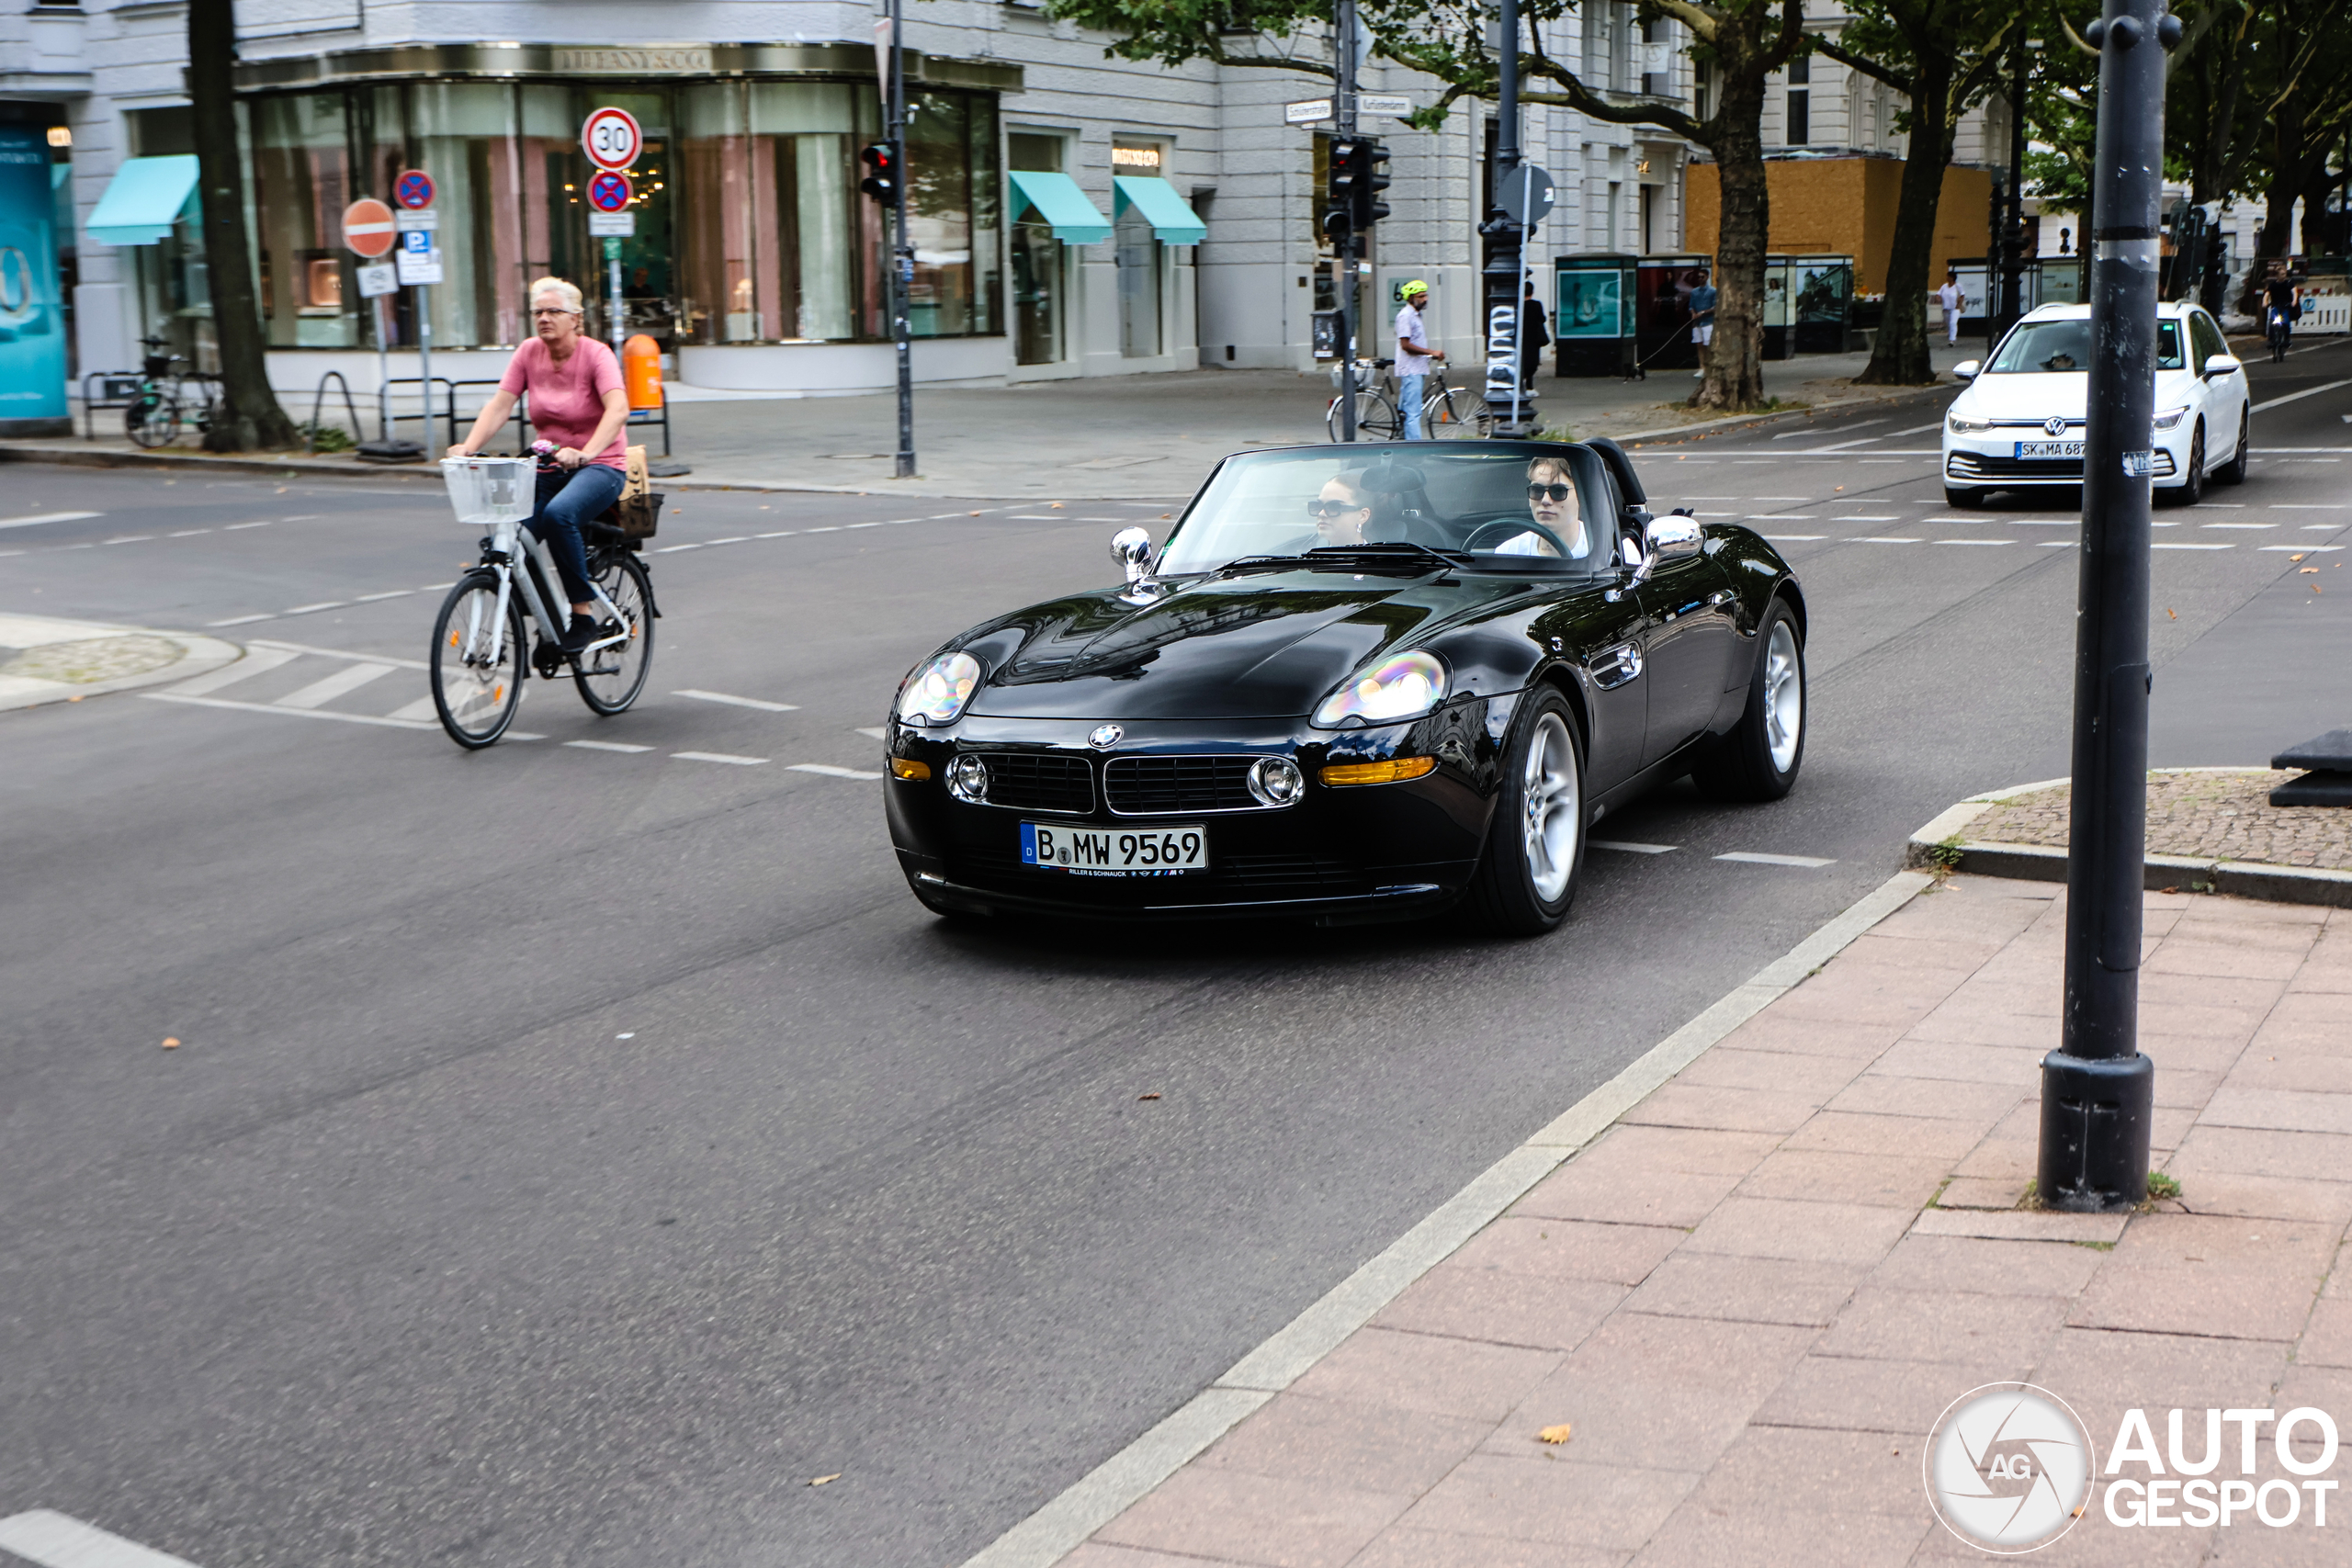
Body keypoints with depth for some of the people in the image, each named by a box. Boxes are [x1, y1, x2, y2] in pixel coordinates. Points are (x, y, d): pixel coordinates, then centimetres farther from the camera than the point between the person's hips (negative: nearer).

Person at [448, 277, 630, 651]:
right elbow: (500, 404, -4)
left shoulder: (596, 354, -11)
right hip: (547, 468, 5)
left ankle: (584, 614, -22)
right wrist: (468, 448, -21)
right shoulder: (529, 353, 3)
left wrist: (586, 453, -43)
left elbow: (618, 409, -27)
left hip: (600, 466, -5)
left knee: (559, 513, -36)